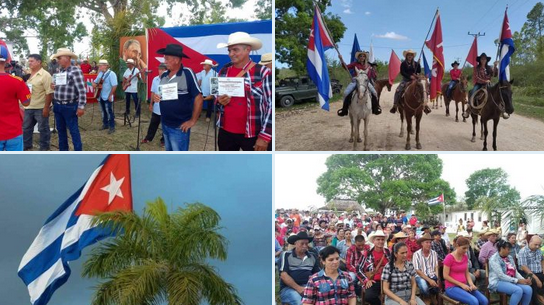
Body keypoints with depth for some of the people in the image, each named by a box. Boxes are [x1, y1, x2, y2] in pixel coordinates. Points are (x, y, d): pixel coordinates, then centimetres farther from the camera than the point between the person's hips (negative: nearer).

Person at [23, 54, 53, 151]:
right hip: (28, 107, 8)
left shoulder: (45, 75, -13)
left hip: (41, 108, -7)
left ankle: (44, 149, 15)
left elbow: (49, 93, -17)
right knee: (26, 128, 15)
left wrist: (46, 107, -19)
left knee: (43, 128, 4)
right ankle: (26, 147, 28)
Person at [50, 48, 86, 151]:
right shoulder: (60, 72, 12)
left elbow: (82, 90, -18)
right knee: (61, 130, 15)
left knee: (73, 130, -2)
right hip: (57, 106, 8)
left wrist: (81, 107, -21)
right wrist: (54, 87, 2)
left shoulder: (75, 71, -13)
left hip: (69, 106, -8)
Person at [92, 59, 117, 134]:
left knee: (109, 112, -5)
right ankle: (105, 124, 28)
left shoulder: (111, 74, -15)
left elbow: (114, 86, -20)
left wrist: (110, 95, -19)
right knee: (104, 111, 16)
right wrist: (94, 84, -5)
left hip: (108, 97, -8)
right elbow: (95, 82, 20)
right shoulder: (100, 74, 11)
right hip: (101, 96, 8)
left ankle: (112, 127, 2)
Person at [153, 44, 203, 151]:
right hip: (165, 124, 7)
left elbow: (198, 98, -15)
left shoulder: (187, 73, -15)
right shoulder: (164, 75, 6)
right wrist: (156, 97, -3)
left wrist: (193, 121, -14)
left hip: (179, 126, -7)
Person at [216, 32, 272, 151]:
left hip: (253, 134, -5)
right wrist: (219, 100, -6)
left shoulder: (263, 73, -10)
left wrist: (264, 136, -16)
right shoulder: (224, 70, 6)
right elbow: (217, 94, 19)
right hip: (226, 131, 5)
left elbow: (271, 105, -12)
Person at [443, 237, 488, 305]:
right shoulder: (449, 258, -13)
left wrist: (471, 284, -5)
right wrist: (461, 285, -15)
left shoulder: (465, 257, 8)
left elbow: (466, 273, 14)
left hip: (464, 286, 7)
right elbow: (446, 276, -14)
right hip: (452, 287, -7)